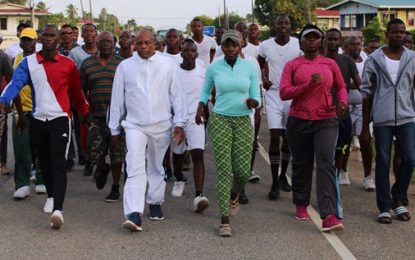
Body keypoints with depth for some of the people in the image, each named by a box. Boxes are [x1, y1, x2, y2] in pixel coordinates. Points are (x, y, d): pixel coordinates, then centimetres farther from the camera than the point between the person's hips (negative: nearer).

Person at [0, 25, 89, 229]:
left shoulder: (68, 64, 2)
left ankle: (58, 209, -20)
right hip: (38, 120, 3)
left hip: (60, 120, -3)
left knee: (58, 164, -13)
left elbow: (76, 92, 10)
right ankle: (51, 196, 38)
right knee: (44, 163, 15)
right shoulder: (29, 62, 3)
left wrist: (85, 113, 9)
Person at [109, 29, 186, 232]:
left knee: (156, 167, 15)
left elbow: (176, 95, 3)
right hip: (134, 125, -1)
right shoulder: (125, 66, 1)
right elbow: (117, 99, 6)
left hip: (161, 125, 1)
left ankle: (155, 203, 33)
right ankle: (134, 214, -18)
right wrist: (115, 129, 9)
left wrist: (179, 123, 0)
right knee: (135, 169, -12)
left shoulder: (167, 65, 0)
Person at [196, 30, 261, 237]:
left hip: (243, 121, 1)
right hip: (220, 120, -1)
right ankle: (224, 220, -1)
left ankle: (234, 195, 35)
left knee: (243, 170, -2)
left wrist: (253, 102, -20)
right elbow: (205, 90, 18)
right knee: (223, 169, -6)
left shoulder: (250, 67, 0)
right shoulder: (213, 68, 1)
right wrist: (200, 107, 1)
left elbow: (257, 97, 3)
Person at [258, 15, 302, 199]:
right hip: (273, 94, 0)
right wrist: (263, 79, 0)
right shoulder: (266, 45, -1)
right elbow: (259, 65, 17)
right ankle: (275, 182, -3)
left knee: (288, 137, 11)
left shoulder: (298, 45, -5)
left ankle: (283, 176, 28)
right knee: (275, 137, -8)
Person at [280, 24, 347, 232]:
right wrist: (308, 85, -19)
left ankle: (329, 215, -21)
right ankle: (301, 205, 34)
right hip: (299, 122, 1)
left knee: (326, 163, -14)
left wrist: (343, 100, -3)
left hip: (326, 121, 0)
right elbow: (283, 92, -8)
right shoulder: (292, 65, 2)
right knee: (301, 165, 12)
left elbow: (341, 87, 20)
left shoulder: (330, 64, 8)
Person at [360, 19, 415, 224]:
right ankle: (384, 208, 13)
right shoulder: (374, 60, 2)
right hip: (382, 120, -1)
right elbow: (366, 93, 4)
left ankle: (398, 199, 20)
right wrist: (365, 126, 3)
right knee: (383, 163, 4)